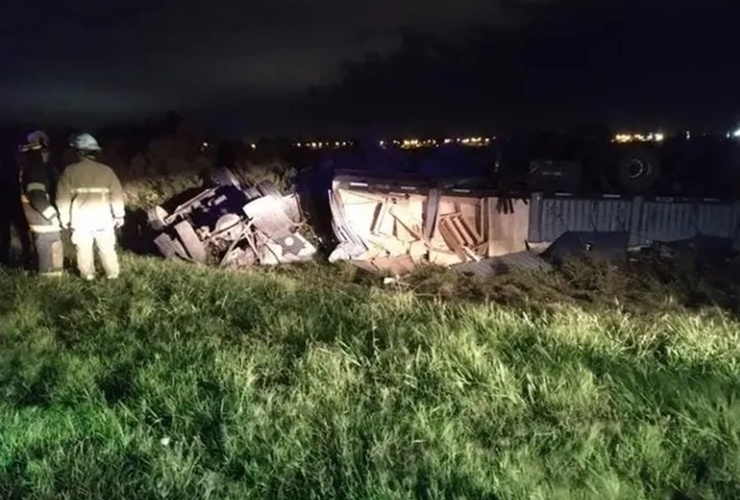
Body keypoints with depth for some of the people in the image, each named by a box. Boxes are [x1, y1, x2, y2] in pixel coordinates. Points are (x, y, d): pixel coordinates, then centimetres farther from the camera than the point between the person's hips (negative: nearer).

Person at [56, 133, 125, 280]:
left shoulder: (70, 171, -2)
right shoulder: (106, 170, 2)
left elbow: (63, 197, -1)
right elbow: (117, 195, 3)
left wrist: (64, 218, 9)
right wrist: (119, 215, 12)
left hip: (80, 218, -1)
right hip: (103, 217, 1)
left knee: (84, 248, 10)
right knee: (107, 247, 10)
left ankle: (87, 274, 15)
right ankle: (113, 273, 13)